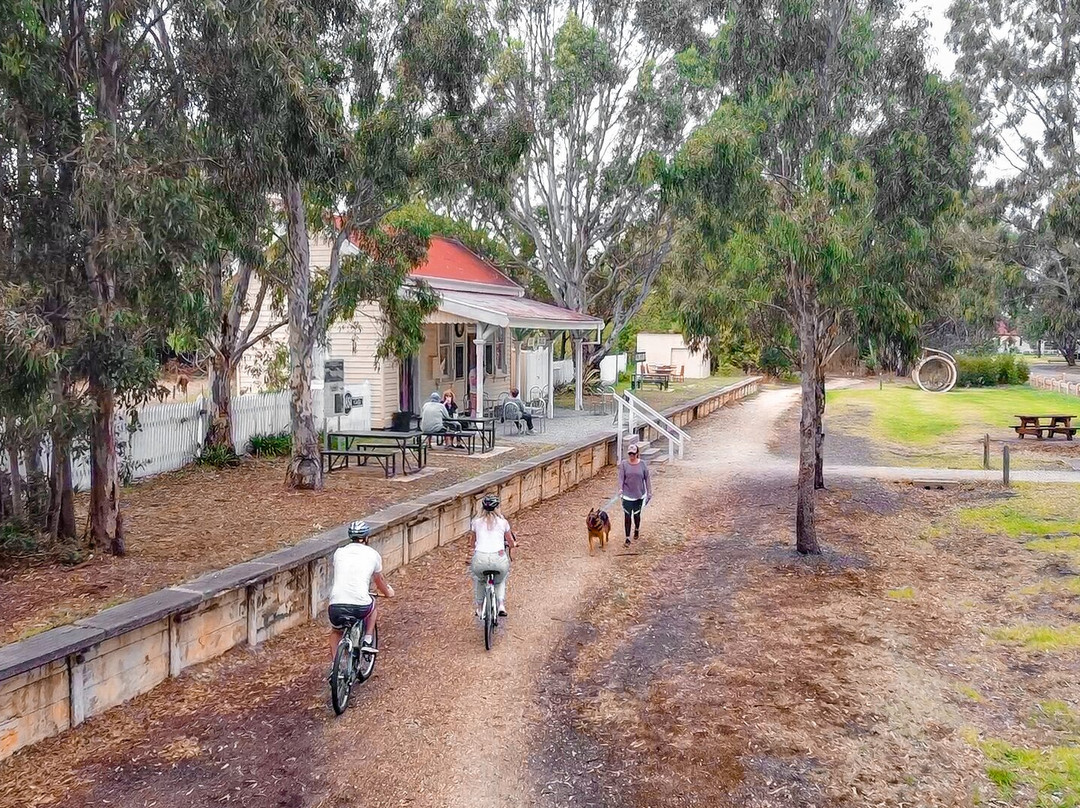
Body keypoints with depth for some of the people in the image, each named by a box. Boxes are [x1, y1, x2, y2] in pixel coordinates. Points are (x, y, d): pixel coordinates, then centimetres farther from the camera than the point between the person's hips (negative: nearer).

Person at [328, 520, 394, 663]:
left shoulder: (339, 552, 15)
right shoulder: (373, 554, 11)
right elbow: (379, 580, 28)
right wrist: (388, 592, 51)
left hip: (336, 606, 2)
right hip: (361, 607, -2)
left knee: (336, 632, 33)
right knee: (372, 603, 34)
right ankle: (367, 641, 23)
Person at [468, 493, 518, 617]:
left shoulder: (476, 522, 17)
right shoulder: (503, 522, 15)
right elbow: (512, 544, 28)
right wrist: (514, 543, 51)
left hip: (480, 559, 0)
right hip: (499, 559, 0)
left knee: (478, 578, 36)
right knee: (501, 580, 34)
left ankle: (479, 607, 33)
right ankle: (501, 605, 16)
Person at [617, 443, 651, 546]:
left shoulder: (642, 464, -3)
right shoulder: (624, 464, -6)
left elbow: (647, 478, 2)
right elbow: (621, 477, -13)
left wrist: (649, 491, 1)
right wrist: (620, 489, -28)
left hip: (639, 495, 1)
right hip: (627, 495, -1)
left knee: (637, 514, 12)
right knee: (627, 516, 0)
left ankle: (637, 529, 44)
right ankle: (627, 538, 10)